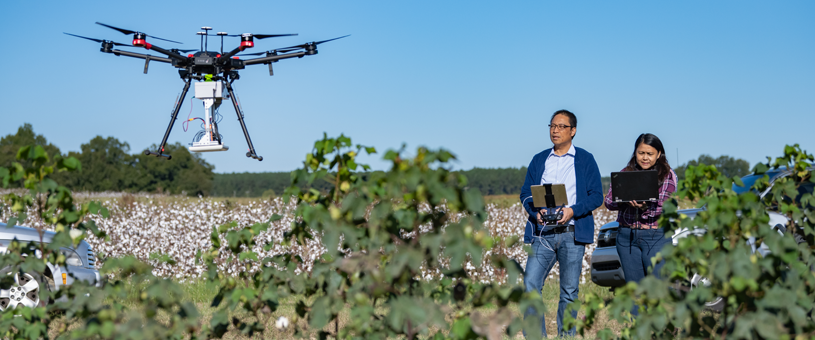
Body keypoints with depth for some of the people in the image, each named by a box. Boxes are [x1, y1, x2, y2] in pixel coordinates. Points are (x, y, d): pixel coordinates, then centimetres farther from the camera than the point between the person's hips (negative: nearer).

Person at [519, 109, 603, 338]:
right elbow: (525, 193, 12)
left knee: (569, 291, 2)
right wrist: (536, 212, -9)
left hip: (572, 232, -2)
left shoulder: (585, 160, 8)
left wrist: (573, 210, -15)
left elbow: (596, 196, 1)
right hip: (543, 233, 2)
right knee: (531, 284, -10)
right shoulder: (539, 160, 16)